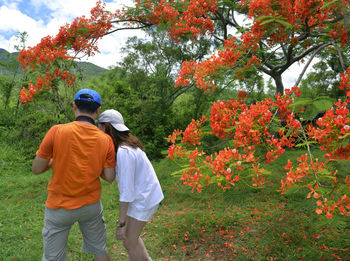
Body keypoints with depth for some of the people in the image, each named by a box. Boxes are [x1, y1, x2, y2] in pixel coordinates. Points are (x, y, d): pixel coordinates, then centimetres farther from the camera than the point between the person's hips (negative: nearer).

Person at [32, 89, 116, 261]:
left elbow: (36, 169, -10)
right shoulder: (106, 140, -12)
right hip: (91, 205, 2)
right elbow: (110, 177, -6)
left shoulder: (56, 131, -18)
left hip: (60, 207, -1)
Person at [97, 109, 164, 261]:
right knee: (130, 234, 22)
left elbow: (126, 190, -27)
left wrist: (121, 222, -21)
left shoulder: (124, 152, -28)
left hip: (144, 200, -9)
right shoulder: (126, 143, 2)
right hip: (142, 195, 9)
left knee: (129, 242, 7)